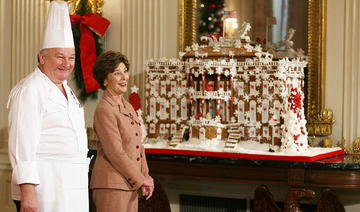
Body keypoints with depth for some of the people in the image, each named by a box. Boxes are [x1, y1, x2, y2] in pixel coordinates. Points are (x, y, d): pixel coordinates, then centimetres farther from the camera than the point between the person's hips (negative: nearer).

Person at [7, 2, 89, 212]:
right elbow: (22, 143, -17)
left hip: (73, 186, 9)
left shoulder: (66, 90, 18)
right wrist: (27, 190, -23)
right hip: (44, 188, -8)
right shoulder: (29, 91, -10)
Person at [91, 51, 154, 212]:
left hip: (130, 185, 8)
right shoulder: (104, 110, -13)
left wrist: (145, 176, 7)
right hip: (111, 185, -8)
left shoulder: (128, 107, 13)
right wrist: (141, 180, -10)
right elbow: (115, 153, -17)